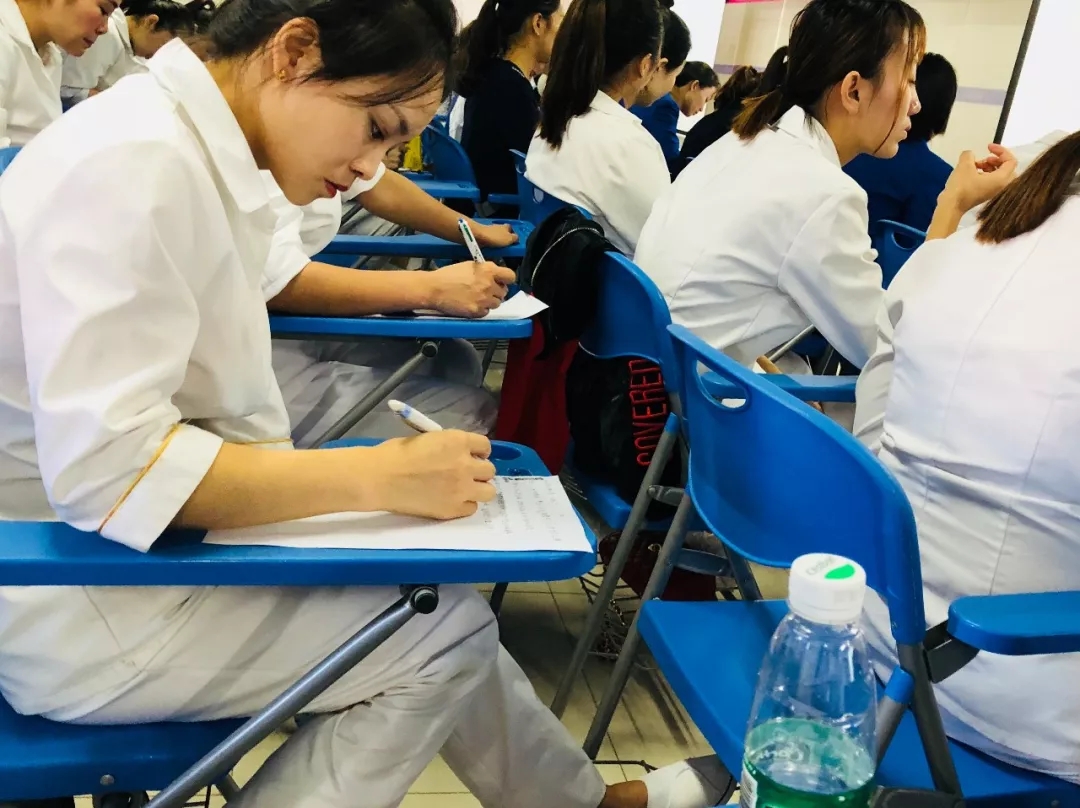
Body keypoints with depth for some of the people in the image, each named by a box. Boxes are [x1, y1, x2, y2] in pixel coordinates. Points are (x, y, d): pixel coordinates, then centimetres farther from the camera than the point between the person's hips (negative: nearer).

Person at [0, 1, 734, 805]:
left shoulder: (190, 146, 4)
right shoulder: (132, 165, -23)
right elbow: (103, 467, -28)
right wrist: (378, 477, -25)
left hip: (148, 543, 8)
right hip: (81, 605, -8)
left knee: (439, 606, 8)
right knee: (446, 626, -8)